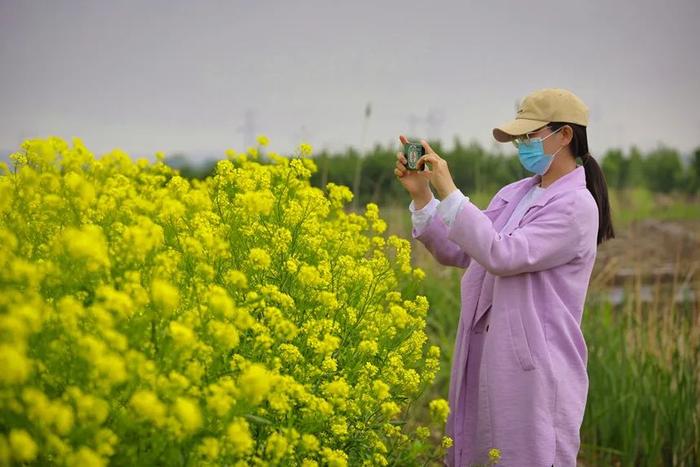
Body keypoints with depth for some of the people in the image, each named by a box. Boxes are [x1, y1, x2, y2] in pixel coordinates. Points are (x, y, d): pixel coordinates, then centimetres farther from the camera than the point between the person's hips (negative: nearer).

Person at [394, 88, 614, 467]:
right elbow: (456, 253, 11)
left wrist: (449, 192, -23)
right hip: (485, 359, 8)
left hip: (535, 367, -8)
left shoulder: (576, 206, -12)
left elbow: (503, 256, -23)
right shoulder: (513, 194, 11)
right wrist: (420, 195, 0)